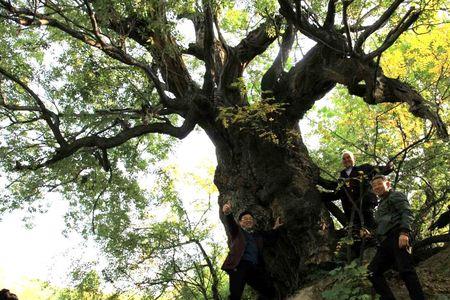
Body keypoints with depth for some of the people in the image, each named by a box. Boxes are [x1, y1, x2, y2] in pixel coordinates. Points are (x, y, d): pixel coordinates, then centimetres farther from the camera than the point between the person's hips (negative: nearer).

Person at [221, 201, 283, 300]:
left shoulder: (257, 235, 30)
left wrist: (274, 228, 26)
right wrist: (228, 213, -26)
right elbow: (231, 223, -5)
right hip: (239, 266, -5)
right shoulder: (236, 231, 15)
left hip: (255, 268, 5)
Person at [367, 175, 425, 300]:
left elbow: (407, 213, -8)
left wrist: (404, 232, -23)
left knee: (405, 270, -20)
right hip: (385, 242, 9)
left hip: (398, 237, -9)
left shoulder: (395, 196, 9)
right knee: (372, 272, 0)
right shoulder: (381, 205, 33)